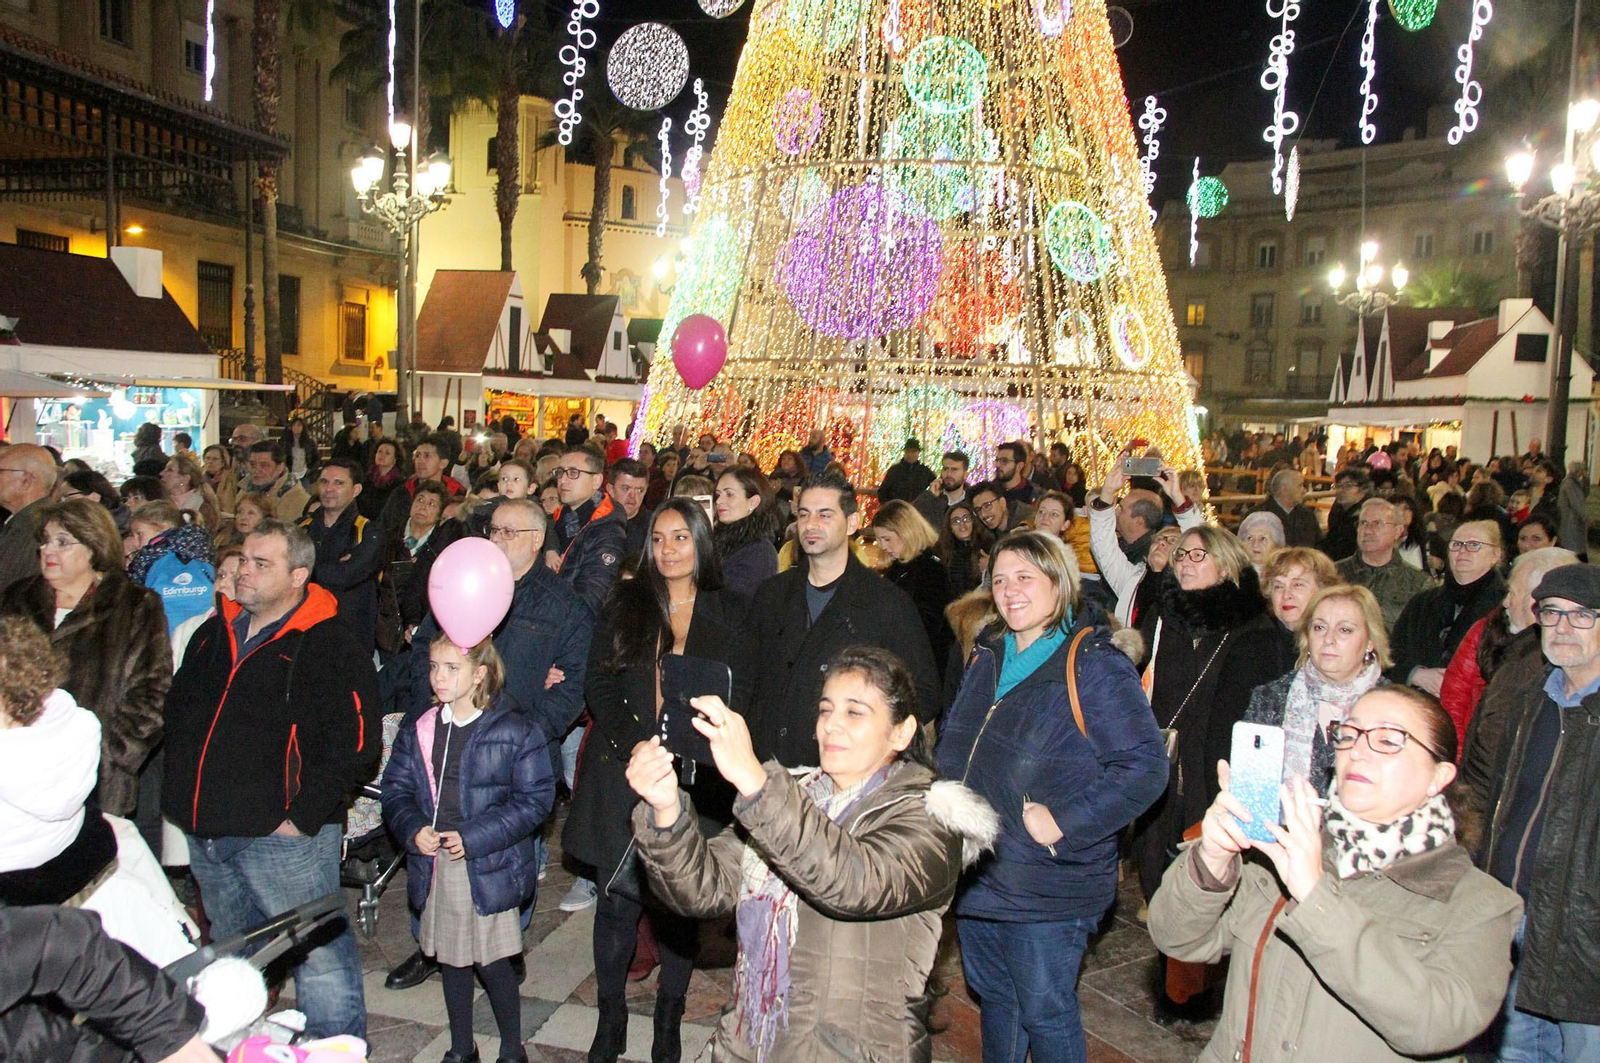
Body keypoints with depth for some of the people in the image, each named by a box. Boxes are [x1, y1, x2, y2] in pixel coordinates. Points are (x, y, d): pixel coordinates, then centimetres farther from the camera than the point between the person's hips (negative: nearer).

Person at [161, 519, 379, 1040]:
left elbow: (353, 742, -18)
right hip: (205, 832, 8)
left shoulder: (329, 645, -12)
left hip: (282, 835, -8)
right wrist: (180, 792, 11)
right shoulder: (215, 633, 11)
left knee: (318, 952, -2)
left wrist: (302, 816, -20)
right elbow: (177, 708, 22)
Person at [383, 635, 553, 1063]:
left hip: (489, 869, -4)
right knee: (451, 961, 17)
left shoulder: (515, 731, -11)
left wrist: (475, 837, -17)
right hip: (435, 867, 5)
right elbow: (396, 788, 9)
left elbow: (535, 799, -12)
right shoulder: (418, 731, 5)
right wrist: (413, 828, -11)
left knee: (492, 961, 4)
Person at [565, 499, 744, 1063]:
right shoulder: (625, 603, 7)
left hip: (694, 778, -1)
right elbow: (600, 683, 2)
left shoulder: (729, 611, 4)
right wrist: (635, 746, -12)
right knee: (617, 896, 4)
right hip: (620, 770, 1)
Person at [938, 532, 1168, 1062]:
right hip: (975, 874, 7)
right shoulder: (986, 657, 8)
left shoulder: (1094, 665, -15)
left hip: (1048, 888, -7)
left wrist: (1064, 823, -23)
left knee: (1044, 1013, 9)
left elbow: (1145, 767, -21)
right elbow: (951, 736, 23)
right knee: (992, 997, 22)